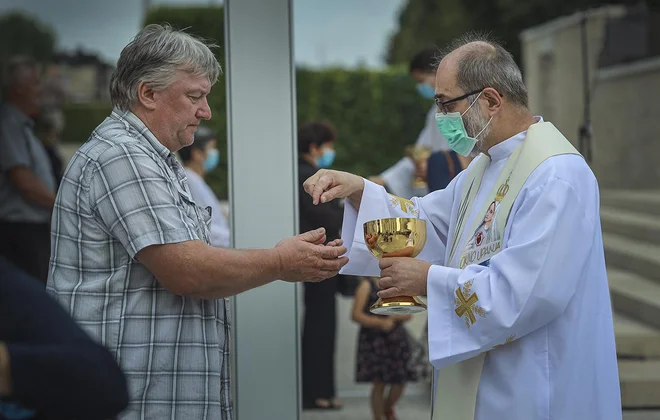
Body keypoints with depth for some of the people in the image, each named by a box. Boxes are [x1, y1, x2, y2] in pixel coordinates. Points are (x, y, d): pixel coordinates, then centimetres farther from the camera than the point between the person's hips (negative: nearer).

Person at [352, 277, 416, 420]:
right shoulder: (367, 285, -2)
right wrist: (381, 322, -19)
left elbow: (408, 314, 7)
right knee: (379, 384, -4)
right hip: (374, 339, -4)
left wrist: (394, 317, -13)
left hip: (397, 338, 4)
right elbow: (356, 315, -9)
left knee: (400, 381, 3)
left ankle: (388, 408, 32)